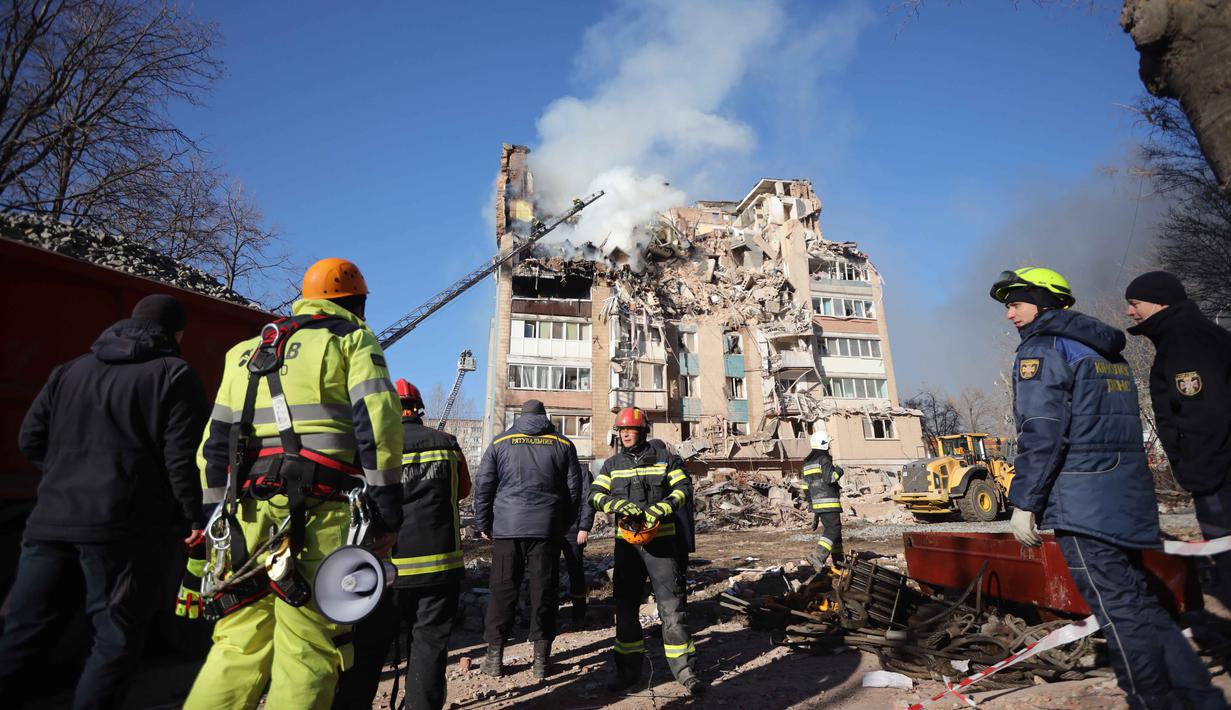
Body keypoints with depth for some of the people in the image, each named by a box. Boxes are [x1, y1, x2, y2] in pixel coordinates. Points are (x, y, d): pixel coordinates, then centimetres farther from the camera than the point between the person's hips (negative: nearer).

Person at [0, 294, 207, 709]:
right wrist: (196, 519, -5)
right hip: (125, 527, -6)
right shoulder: (175, 375, -5)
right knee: (116, 640, 6)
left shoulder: (70, 371, 14)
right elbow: (184, 456, -13)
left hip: (51, 520, 6)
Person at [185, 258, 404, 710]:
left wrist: (217, 519, 25)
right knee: (308, 651, 0)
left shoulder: (247, 352, 24)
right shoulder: (352, 339, 5)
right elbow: (377, 424, -9)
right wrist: (387, 511, -8)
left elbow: (215, 443, 22)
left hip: (249, 513, 6)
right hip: (321, 517, -6)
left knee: (238, 647, 15)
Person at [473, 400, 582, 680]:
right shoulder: (563, 445, 7)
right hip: (547, 529, 0)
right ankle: (541, 659, 13)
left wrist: (483, 524, 14)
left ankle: (494, 656, 15)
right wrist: (564, 524, 19)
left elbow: (483, 485, 6)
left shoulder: (500, 442, 6)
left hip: (507, 527, 0)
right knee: (544, 591, 7)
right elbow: (574, 489, 9)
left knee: (502, 589, 9)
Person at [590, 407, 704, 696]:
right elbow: (595, 493, 0)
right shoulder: (612, 464, 9)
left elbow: (683, 489, -5)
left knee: (672, 607, -1)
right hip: (626, 543, 3)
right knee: (625, 607, 10)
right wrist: (618, 504, -20)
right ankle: (629, 669, 24)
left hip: (660, 541, -3)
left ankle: (684, 669, 10)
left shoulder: (665, 458, 2)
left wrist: (658, 510, -20)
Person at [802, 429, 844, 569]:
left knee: (832, 528, 17)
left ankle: (838, 559, 21)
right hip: (828, 502, -9)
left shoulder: (807, 462, 17)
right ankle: (818, 556, -22)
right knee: (833, 529, -11)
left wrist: (811, 503, 22)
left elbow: (806, 486, 18)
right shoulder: (824, 459, -11)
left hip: (816, 502, 9)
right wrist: (838, 472, -2)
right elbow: (829, 478, -22)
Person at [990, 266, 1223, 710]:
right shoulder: (1108, 352, 19)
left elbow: (1041, 432, -19)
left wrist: (1023, 502, -16)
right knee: (1137, 603, 18)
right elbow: (1117, 429, 22)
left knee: (1119, 613, 0)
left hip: (1083, 504, -9)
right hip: (1130, 500, 9)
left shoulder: (1042, 348, -9)